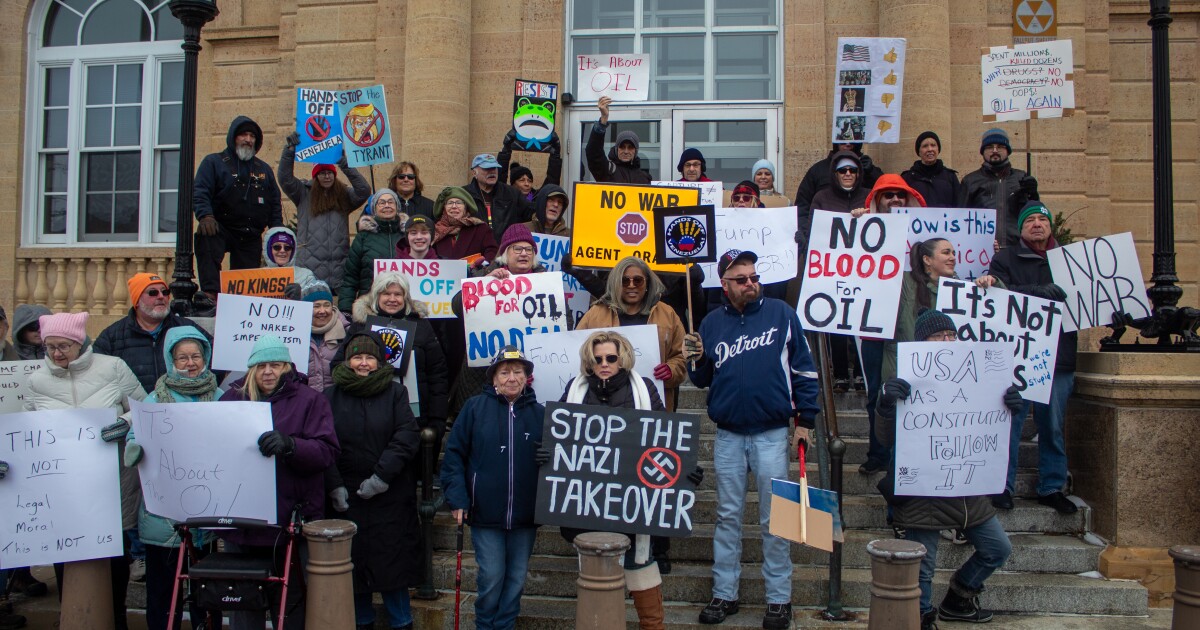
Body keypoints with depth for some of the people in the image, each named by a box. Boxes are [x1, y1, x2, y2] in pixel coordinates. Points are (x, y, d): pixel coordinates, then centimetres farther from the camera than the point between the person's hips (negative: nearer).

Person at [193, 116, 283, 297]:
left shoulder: (264, 169, 19)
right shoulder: (213, 162, 7)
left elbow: (275, 203, 18)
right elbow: (199, 192, -5)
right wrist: (205, 215, -24)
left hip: (251, 237, 4)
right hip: (220, 229, -4)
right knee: (206, 236, -37)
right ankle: (210, 293, -42)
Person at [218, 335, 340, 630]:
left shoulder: (309, 400, 0)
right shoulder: (233, 397, 11)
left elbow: (327, 451, -11)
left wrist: (289, 445, -29)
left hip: (290, 522, -3)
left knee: (289, 601, 6)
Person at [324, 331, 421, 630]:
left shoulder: (396, 393, 3)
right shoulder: (331, 396, 5)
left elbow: (407, 437, -7)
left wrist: (382, 476, -15)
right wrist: (334, 486, -11)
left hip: (391, 496, -1)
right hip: (346, 496, 1)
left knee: (393, 561, 2)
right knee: (353, 561, 8)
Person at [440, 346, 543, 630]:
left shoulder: (539, 413, 1)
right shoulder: (475, 407, -3)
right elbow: (454, 453, -3)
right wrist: (457, 497, -10)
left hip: (526, 515, 2)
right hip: (485, 512, -2)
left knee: (516, 578, 12)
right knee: (491, 577, 4)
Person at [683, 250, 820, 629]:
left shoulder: (781, 314, 0)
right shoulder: (713, 323, 7)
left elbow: (803, 368, 2)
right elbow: (703, 380, 11)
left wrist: (805, 418, -1)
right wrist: (696, 361, -10)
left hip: (771, 433, -2)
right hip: (727, 435, 3)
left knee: (773, 519, 3)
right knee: (727, 517, 9)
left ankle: (779, 598, 14)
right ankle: (724, 593, 19)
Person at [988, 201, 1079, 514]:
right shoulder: (1005, 260, 7)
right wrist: (1041, 291, -19)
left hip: (1059, 356, 3)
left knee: (1054, 425, 9)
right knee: (1010, 421, -3)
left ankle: (1052, 486, 20)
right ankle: (1002, 485, 6)